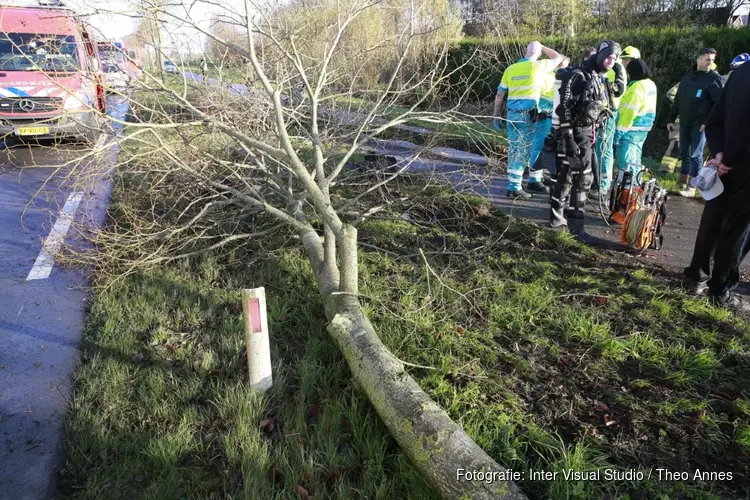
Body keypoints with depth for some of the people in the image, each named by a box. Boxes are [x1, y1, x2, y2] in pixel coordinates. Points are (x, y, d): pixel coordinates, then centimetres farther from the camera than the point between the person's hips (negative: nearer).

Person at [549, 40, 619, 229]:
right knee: (566, 175, -11)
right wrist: (568, 138, -26)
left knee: (586, 175, 15)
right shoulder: (578, 75, -13)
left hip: (587, 134, 9)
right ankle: (556, 216, -7)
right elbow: (565, 108, -20)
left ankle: (578, 209, 28)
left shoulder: (599, 80, 15)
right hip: (573, 133, -9)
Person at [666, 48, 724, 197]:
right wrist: (671, 119, 13)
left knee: (695, 155, -6)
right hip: (685, 123, 5)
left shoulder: (714, 78, -3)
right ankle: (682, 182, 18)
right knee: (684, 153, 9)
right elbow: (677, 101, 18)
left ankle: (692, 186, -1)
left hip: (701, 124, -5)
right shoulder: (687, 77, 13)